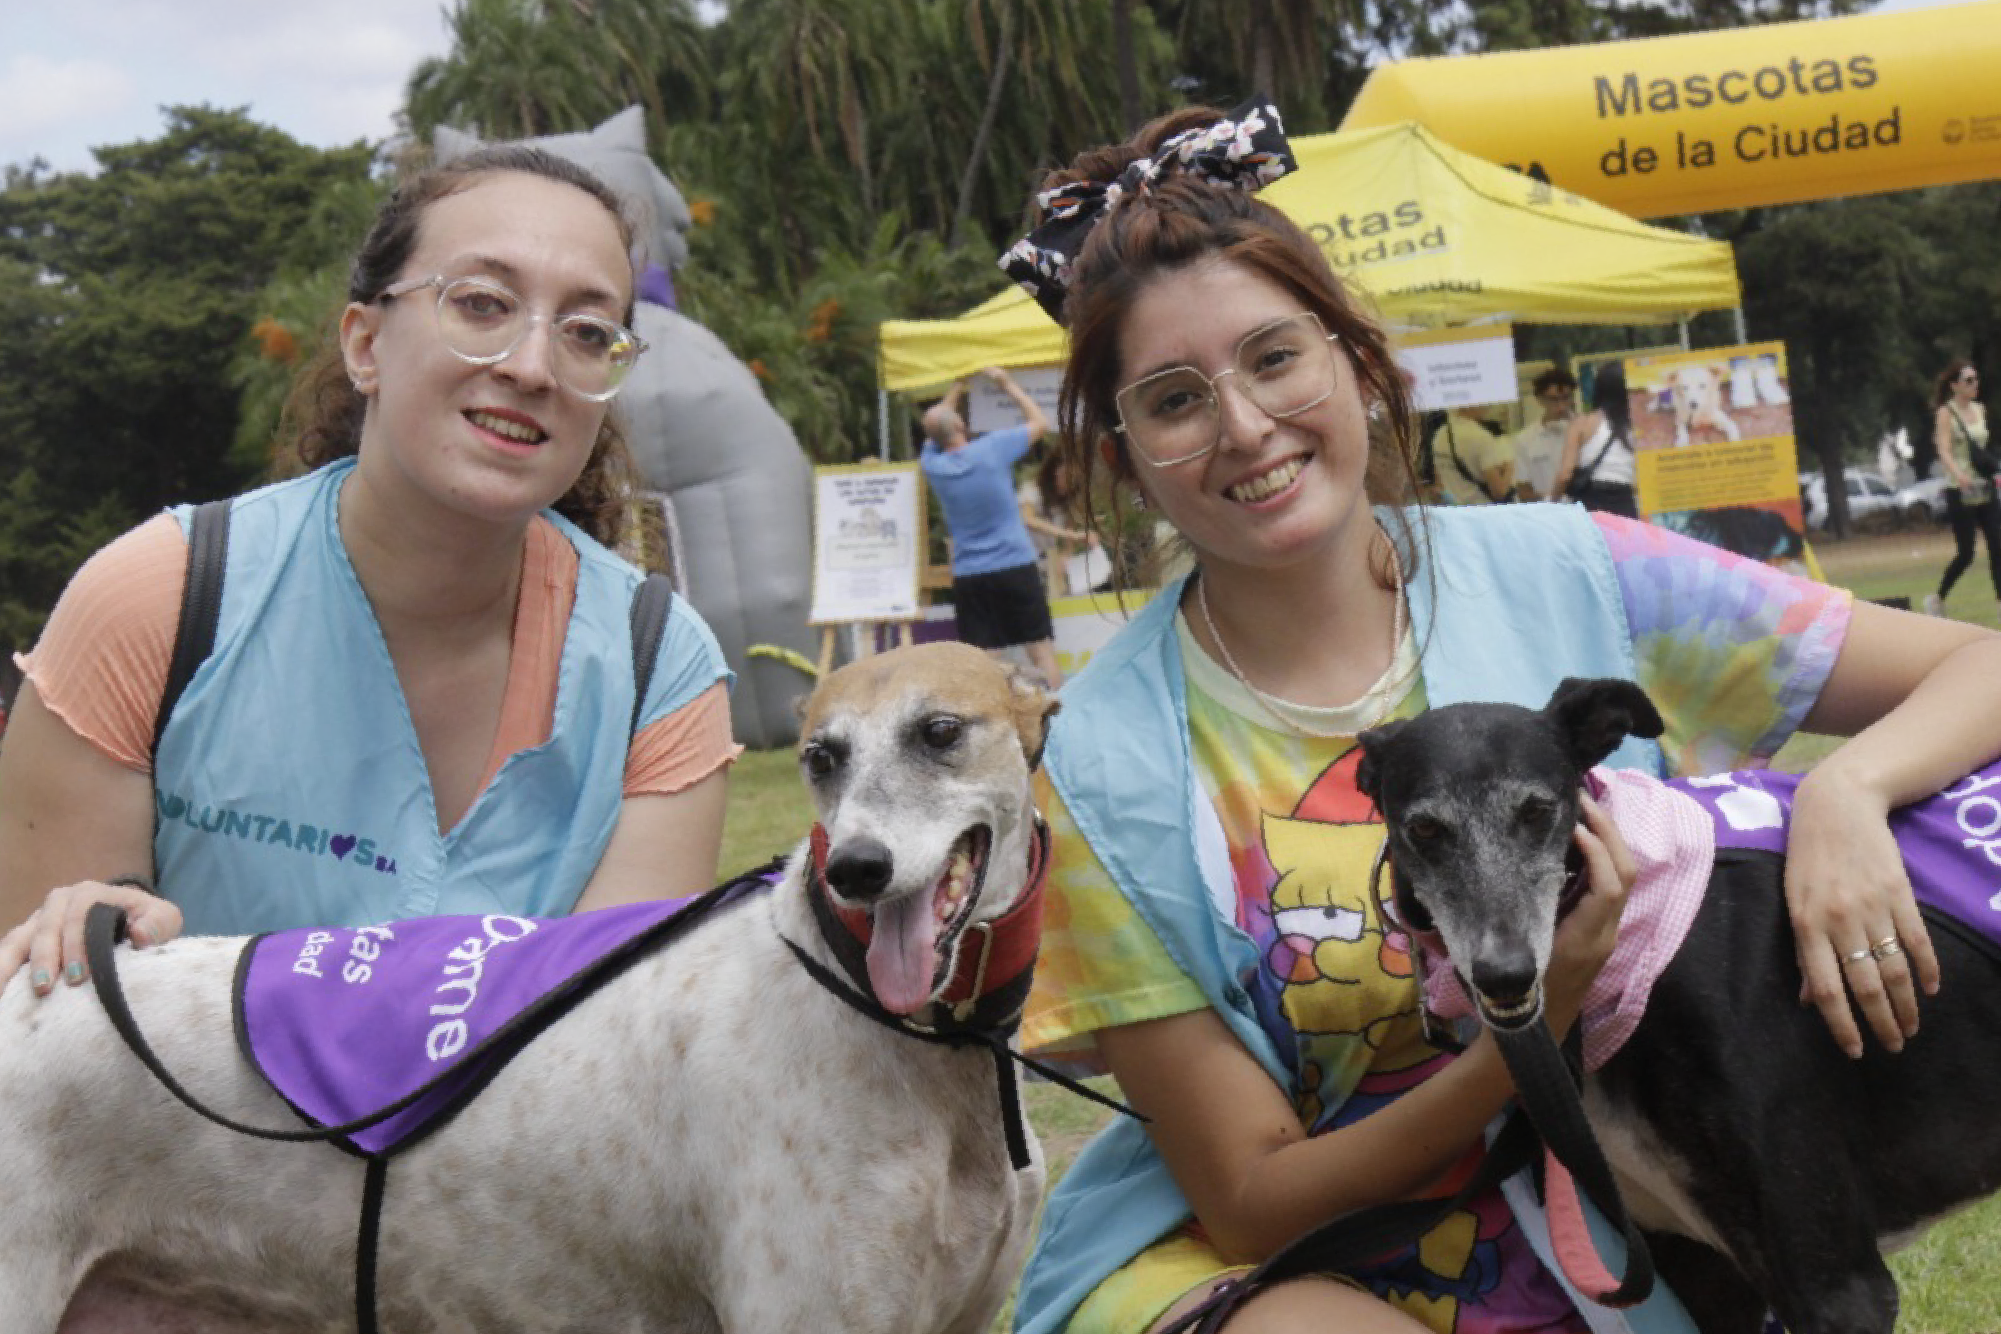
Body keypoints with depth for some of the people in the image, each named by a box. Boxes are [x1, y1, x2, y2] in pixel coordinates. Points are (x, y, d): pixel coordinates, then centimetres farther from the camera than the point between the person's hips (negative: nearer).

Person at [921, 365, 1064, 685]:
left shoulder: (932, 465, -1)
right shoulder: (991, 449, -9)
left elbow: (935, 431, 23)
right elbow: (1039, 422, 5)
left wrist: (957, 389, 27)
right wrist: (1008, 385, 14)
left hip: (968, 577, 2)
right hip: (1016, 567, -2)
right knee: (1042, 651, 4)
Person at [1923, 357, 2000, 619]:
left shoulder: (1980, 410, 11)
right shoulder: (1946, 413, -7)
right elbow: (1944, 451, -19)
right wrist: (1959, 475, -35)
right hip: (1960, 491, -6)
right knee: (1965, 553, -3)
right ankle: (1937, 598, 16)